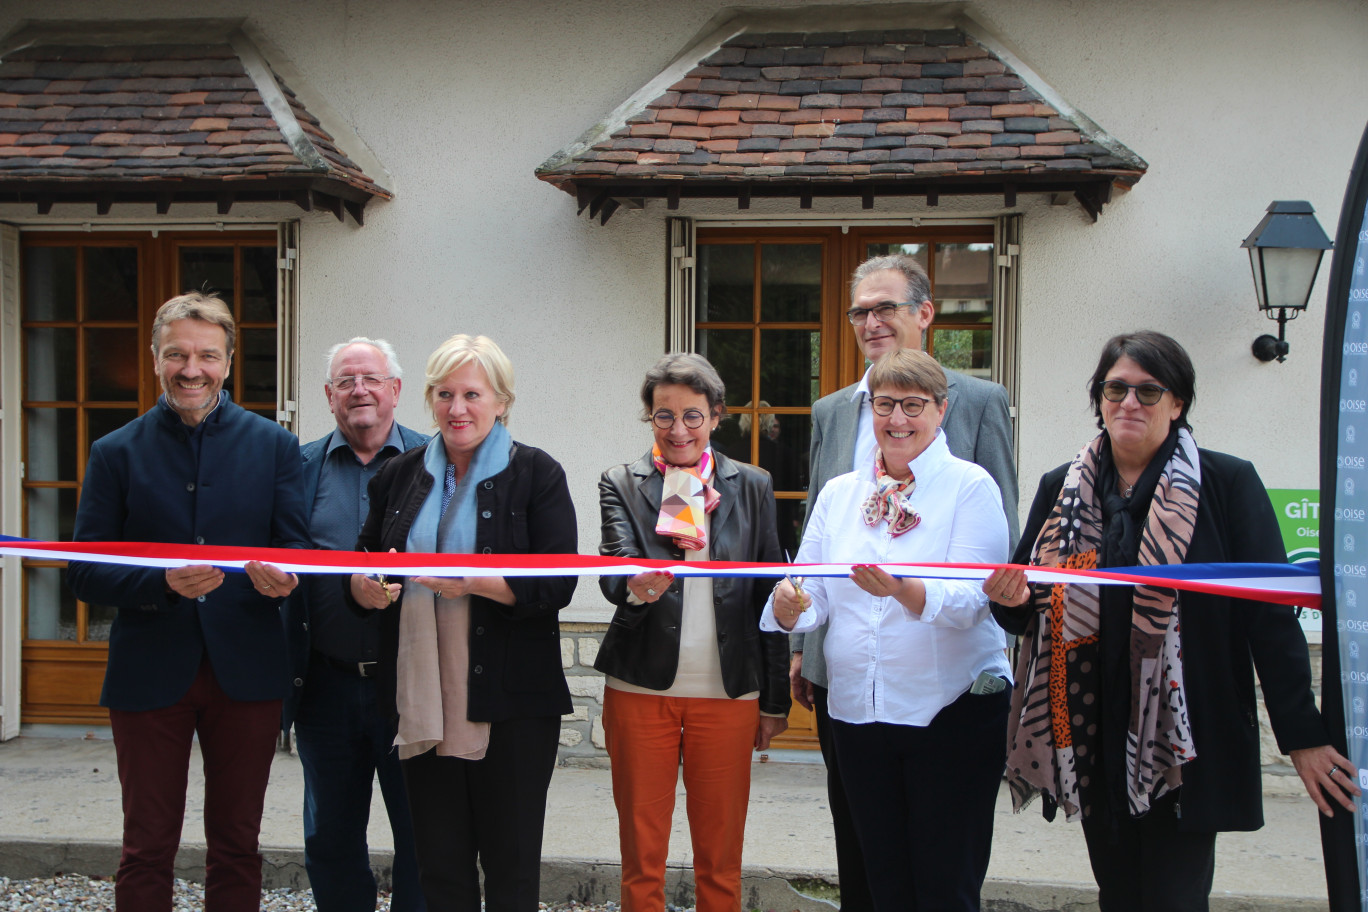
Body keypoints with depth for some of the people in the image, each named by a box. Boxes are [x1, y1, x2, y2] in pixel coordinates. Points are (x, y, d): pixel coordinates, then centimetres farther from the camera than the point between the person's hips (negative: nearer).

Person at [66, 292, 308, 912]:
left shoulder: (275, 446, 5)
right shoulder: (116, 453, 3)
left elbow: (299, 549, 1)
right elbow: (84, 573, -2)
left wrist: (283, 578, -23)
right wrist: (163, 584, -21)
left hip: (245, 670, 1)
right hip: (149, 674, 0)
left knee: (237, 847, 11)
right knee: (147, 850, 9)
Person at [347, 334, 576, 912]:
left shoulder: (536, 474, -1)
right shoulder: (400, 475, 13)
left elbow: (557, 584, -9)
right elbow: (362, 566, 16)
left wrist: (472, 582, -22)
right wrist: (367, 589, -7)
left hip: (509, 703, -4)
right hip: (422, 700, 4)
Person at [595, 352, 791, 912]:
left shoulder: (752, 487, 7)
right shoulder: (621, 485, 4)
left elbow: (770, 598, 7)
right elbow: (614, 569, -12)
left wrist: (775, 700, 6)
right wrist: (636, 587, -36)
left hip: (727, 694, 1)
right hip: (641, 690, 0)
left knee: (720, 860, 8)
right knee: (641, 857, 8)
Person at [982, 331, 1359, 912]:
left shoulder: (1227, 484, -3)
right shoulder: (1060, 491, 8)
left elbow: (1271, 617, -4)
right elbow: (1023, 612, 13)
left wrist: (1303, 737, -5)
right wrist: (1014, 600, -12)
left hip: (1186, 744, -4)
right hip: (1094, 740, 4)